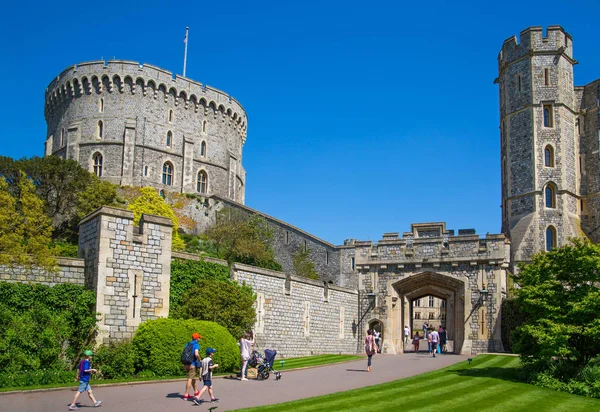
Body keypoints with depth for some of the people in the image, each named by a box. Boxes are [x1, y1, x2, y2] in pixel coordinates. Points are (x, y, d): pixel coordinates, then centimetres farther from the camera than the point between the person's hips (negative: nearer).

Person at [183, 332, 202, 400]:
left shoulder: (188, 344, 11)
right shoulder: (196, 345, -11)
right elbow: (196, 354, -24)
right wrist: (199, 360, -7)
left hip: (186, 364, 8)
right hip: (193, 364, -8)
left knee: (193, 377, 22)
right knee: (190, 379, -4)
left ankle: (196, 391, 34)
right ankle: (186, 395, -5)